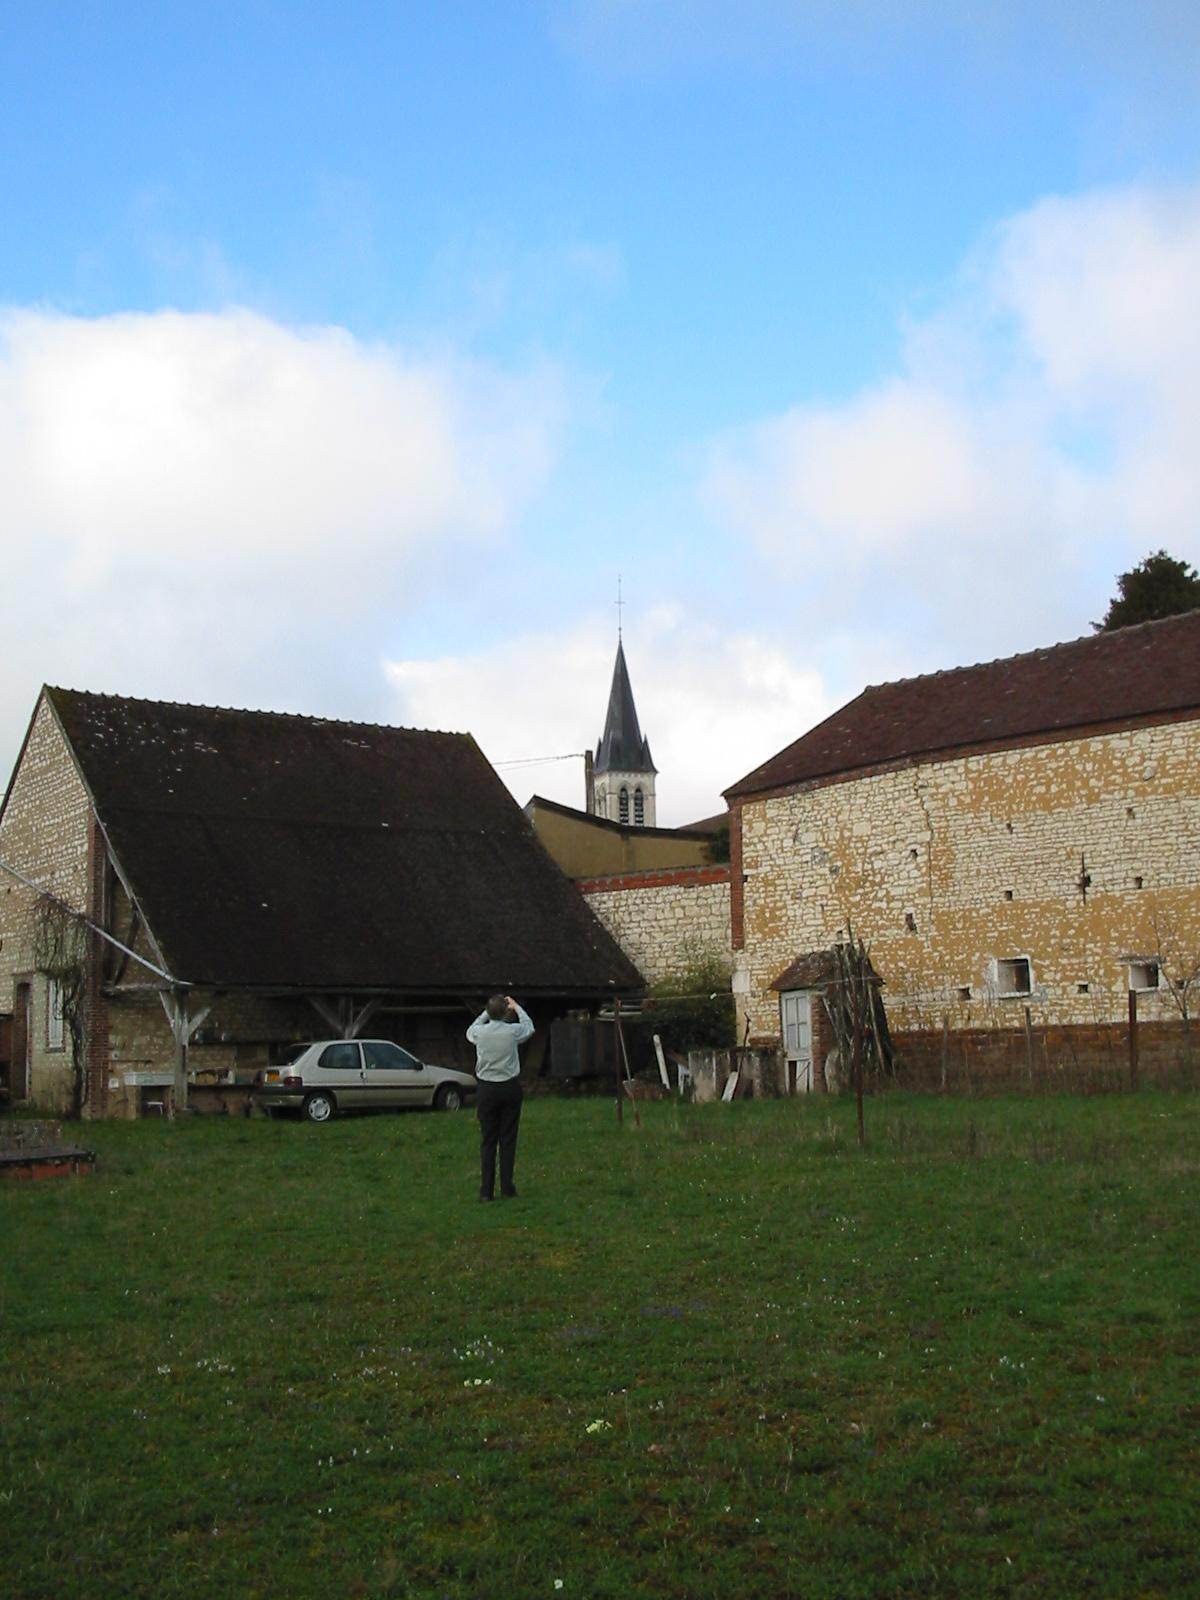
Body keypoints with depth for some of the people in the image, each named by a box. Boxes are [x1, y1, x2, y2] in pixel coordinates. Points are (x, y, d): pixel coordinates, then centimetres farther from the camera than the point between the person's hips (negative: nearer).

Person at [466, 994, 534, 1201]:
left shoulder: (479, 1032, -9)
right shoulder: (513, 1031, -10)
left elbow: (470, 1030, 18)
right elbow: (529, 1027, 14)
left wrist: (487, 1012, 24)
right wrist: (516, 1007, 26)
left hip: (486, 1090, 0)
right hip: (510, 1088, 0)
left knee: (487, 1140, 5)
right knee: (508, 1140, 6)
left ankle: (486, 1190, 3)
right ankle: (507, 1188, 7)